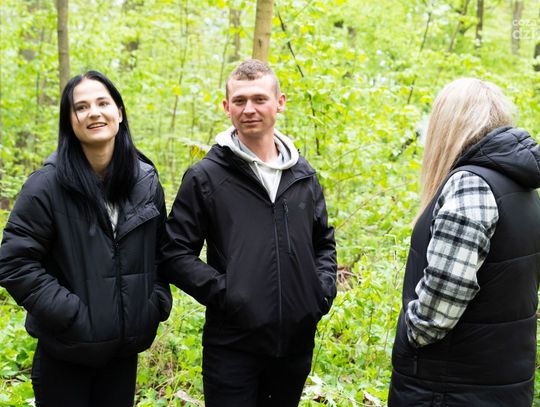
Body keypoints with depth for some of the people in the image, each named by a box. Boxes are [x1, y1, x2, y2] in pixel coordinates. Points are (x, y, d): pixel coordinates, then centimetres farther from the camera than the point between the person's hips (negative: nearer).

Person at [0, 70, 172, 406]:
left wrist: (157, 304, 2)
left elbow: (163, 250, 13)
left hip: (125, 348, 4)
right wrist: (68, 314, -17)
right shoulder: (48, 184, -12)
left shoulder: (146, 180, 1)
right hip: (65, 353, -4)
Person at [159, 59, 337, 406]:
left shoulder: (302, 174, 9)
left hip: (297, 340, 4)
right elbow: (174, 253, -6)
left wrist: (325, 286, 3)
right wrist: (221, 291, -16)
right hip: (233, 343, -4)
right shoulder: (206, 176, -5)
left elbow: (324, 242, 20)